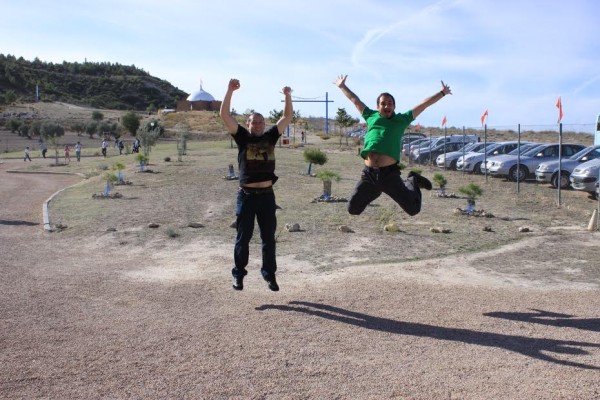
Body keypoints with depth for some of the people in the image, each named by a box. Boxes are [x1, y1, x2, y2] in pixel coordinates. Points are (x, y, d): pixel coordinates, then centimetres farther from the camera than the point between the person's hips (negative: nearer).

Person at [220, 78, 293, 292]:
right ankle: (238, 274, 21)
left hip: (267, 195, 3)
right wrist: (230, 91, -14)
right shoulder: (243, 137, 2)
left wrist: (287, 96, 0)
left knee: (269, 238, 10)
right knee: (243, 237, 7)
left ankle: (270, 274, 22)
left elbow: (287, 118, 11)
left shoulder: (270, 137, 9)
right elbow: (225, 116, -7)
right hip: (247, 195, -2)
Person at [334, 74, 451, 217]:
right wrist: (342, 86, 38)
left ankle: (412, 182, 30)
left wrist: (442, 93, 20)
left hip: (389, 174, -2)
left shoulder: (402, 119, 13)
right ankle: (376, 191, 33)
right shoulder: (371, 117, 17)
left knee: (413, 209, -2)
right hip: (369, 174, 2)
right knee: (353, 209, 5)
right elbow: (355, 100, 28)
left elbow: (424, 104, 17)